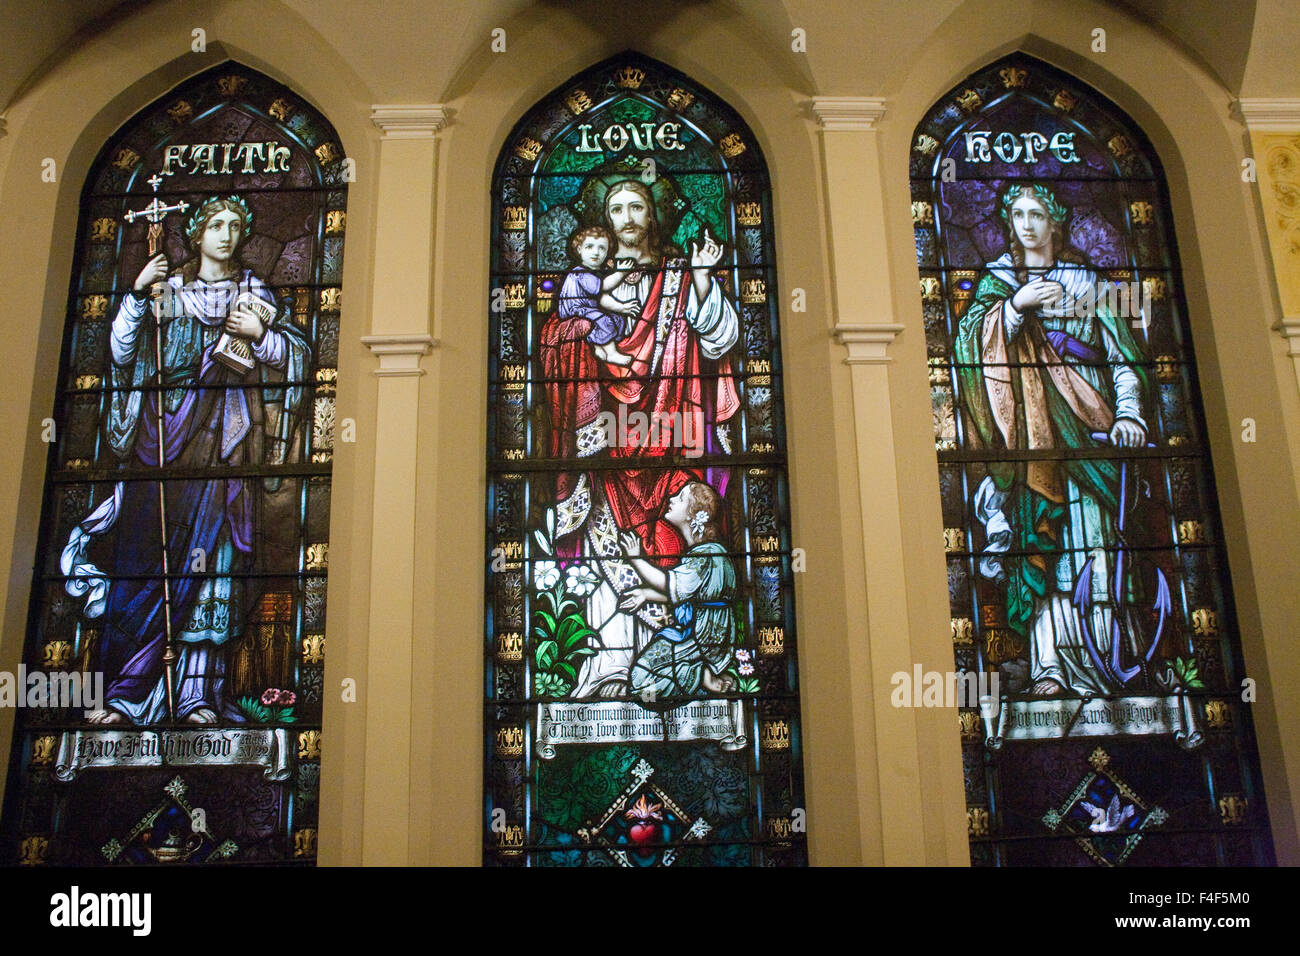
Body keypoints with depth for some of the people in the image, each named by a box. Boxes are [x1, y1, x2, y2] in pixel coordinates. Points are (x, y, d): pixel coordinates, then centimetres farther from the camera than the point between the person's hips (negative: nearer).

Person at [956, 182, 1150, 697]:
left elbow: (1123, 359, 9)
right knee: (1039, 540, -12)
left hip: (1085, 424, 1)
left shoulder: (1084, 281, 16)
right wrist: (1016, 305, -14)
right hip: (1029, 432, 0)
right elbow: (968, 340, -2)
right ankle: (1049, 667, -14)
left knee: (1089, 538, -11)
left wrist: (1128, 413, -6)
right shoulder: (997, 280, 16)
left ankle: (1092, 668, -9)